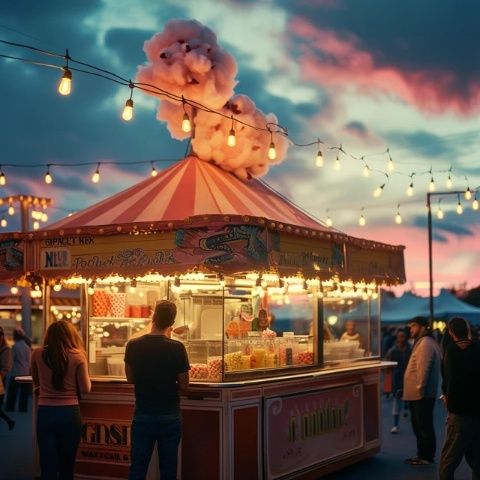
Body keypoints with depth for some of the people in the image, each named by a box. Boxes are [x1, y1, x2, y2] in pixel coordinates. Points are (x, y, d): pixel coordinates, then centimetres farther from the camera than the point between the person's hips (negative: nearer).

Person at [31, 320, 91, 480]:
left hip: (45, 413, 1)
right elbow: (85, 389, -4)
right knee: (67, 465, 15)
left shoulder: (38, 354, 0)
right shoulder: (77, 356, -6)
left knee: (48, 466, 3)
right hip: (69, 413, -1)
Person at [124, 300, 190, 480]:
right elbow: (184, 387, -6)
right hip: (170, 417, -1)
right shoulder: (177, 348, -13)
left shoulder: (133, 346, -6)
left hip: (142, 416, 2)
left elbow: (130, 378, 8)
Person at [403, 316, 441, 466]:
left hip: (422, 394, -11)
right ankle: (422, 454, 24)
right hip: (418, 394, 11)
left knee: (424, 427, -3)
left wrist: (420, 389, -21)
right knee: (420, 426, 16)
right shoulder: (422, 342, 17)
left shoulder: (425, 343, -17)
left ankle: (427, 457, 4)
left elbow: (423, 369, -24)